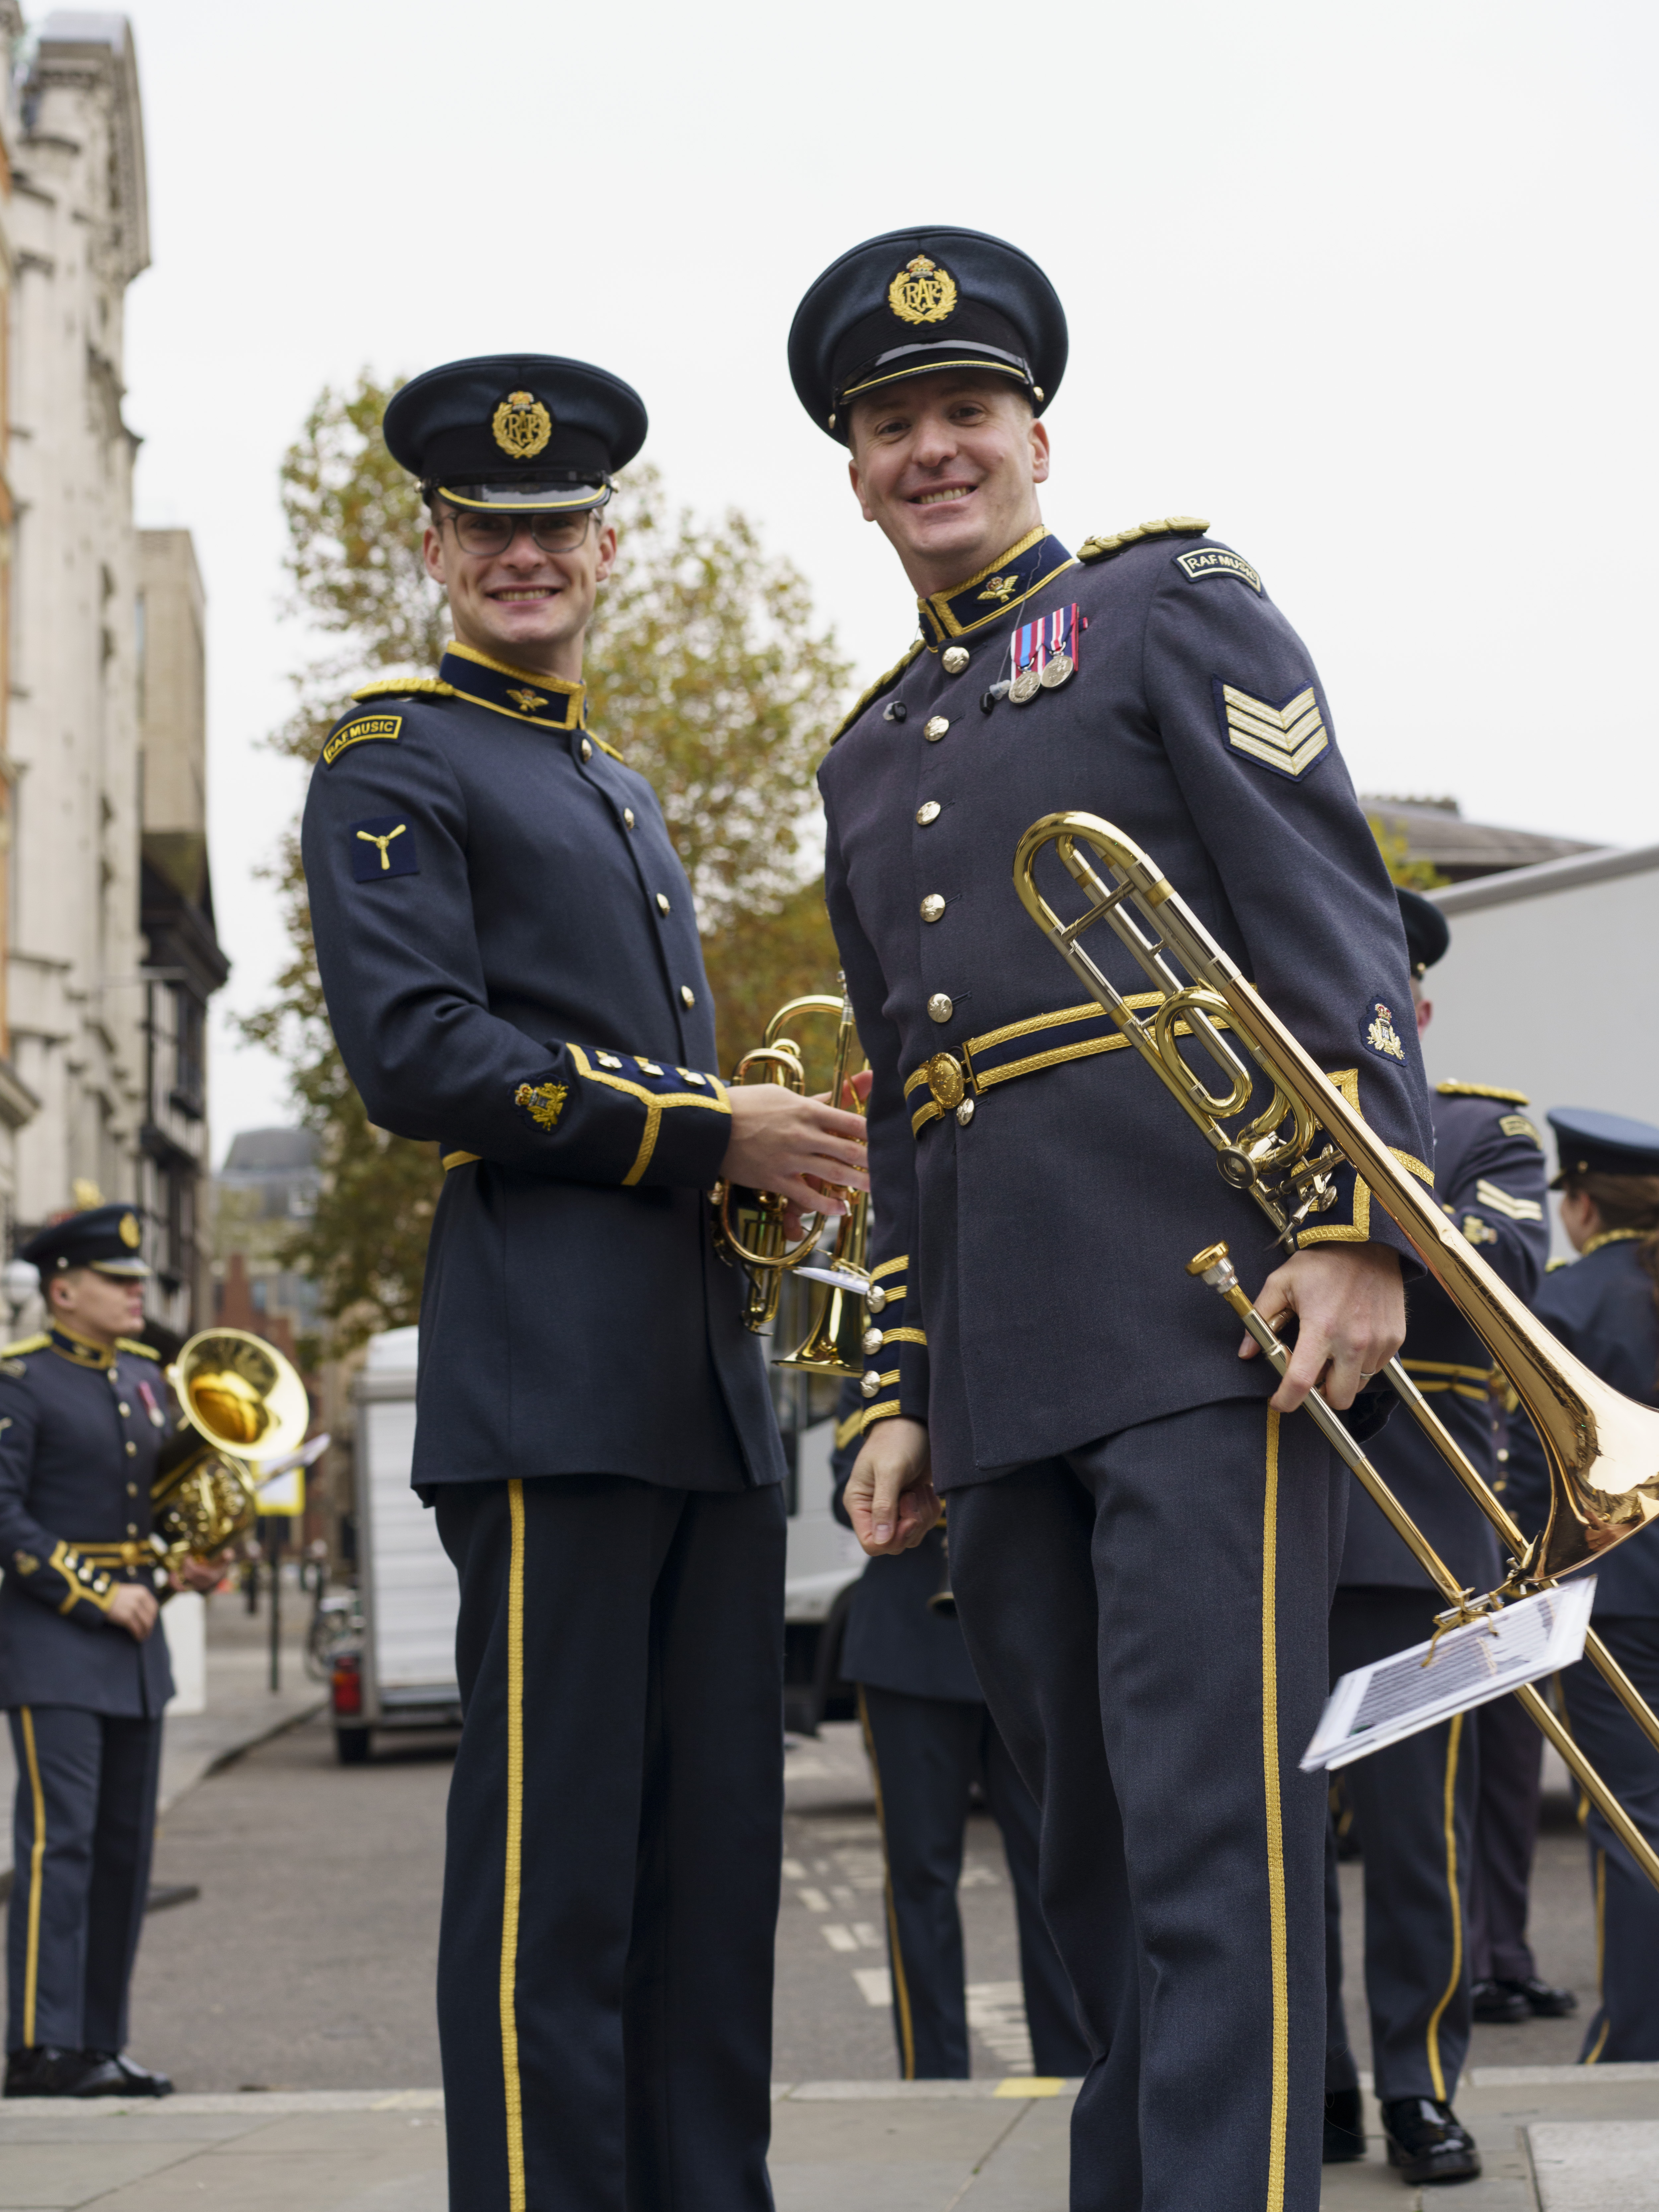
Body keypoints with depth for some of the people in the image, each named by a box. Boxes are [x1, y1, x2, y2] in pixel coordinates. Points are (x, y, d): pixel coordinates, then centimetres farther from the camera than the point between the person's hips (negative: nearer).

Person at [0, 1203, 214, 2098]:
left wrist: (188, 1562, 5)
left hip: (133, 1640, 8)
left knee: (127, 1845, 8)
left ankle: (101, 2043, 14)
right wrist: (97, 1594, -16)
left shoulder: (144, 1376, 14)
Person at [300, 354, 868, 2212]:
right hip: (553, 1363, -8)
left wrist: (769, 1153, 8)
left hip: (707, 1370, 8)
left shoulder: (620, 795, 26)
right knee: (556, 1866, -8)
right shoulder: (393, 762, 0)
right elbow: (416, 1054, -13)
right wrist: (710, 1132, -13)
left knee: (718, 1850, 8)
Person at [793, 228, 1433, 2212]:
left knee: (1215, 1824, -11)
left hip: (1210, 1304, -6)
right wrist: (898, 1392, 18)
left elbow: (1334, 913, -6)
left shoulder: (1173, 603, 5)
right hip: (1002, 1366, 7)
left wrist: (1361, 1221, -17)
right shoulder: (868, 757, 23)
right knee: (1091, 1846, 10)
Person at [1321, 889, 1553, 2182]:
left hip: (1409, 1526, -2)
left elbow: (1511, 1262, -10)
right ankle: (1309, 2088, 14)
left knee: (1417, 1825, -2)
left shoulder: (1485, 1130, 10)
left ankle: (1421, 2087, 7)